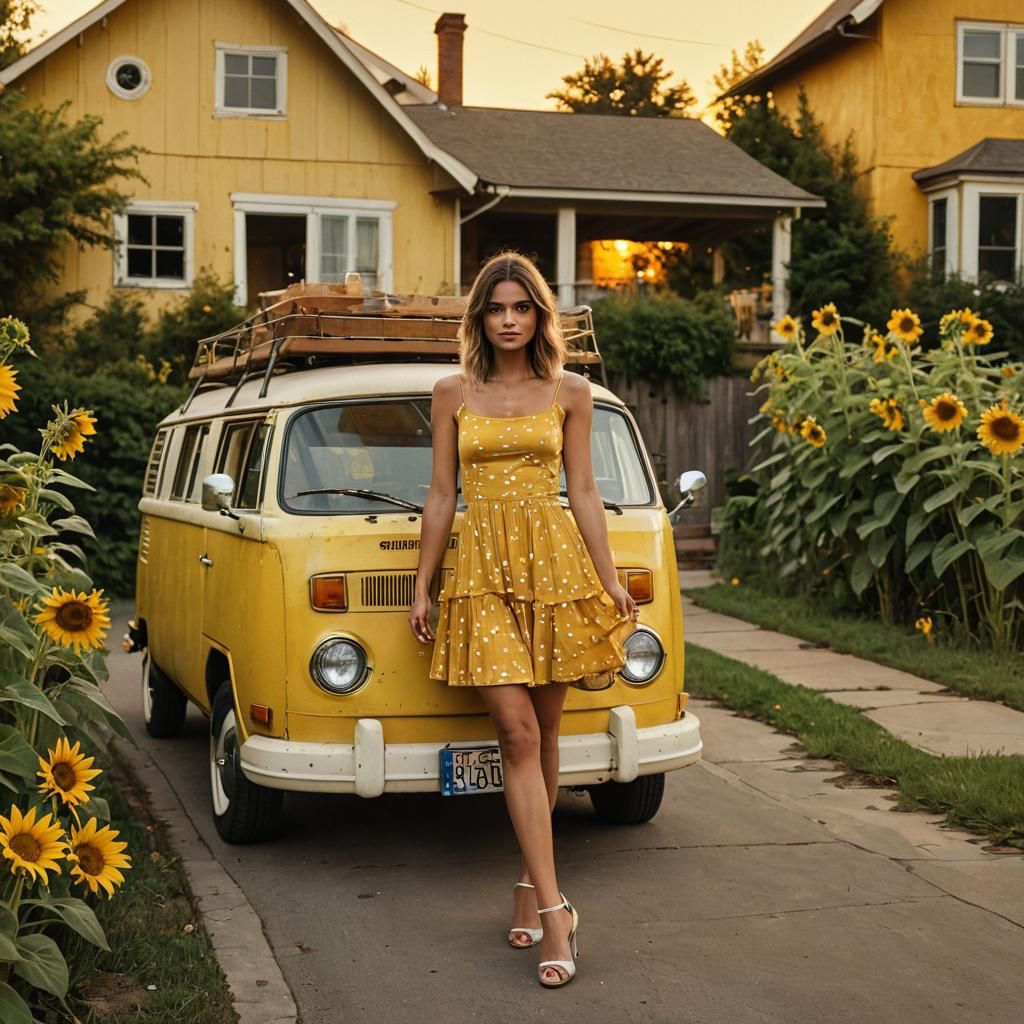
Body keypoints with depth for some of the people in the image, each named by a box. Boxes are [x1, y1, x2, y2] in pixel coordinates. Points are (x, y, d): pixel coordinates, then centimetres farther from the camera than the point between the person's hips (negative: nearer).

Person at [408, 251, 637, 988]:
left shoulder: (569, 393, 8)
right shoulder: (453, 394, 9)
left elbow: (584, 491, 7)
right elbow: (442, 494, 10)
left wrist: (610, 579, 2)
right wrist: (422, 586, 9)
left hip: (556, 561, 1)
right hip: (483, 568, -1)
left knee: (543, 736, 6)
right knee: (518, 734, -10)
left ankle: (530, 887, 21)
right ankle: (554, 910, -10)